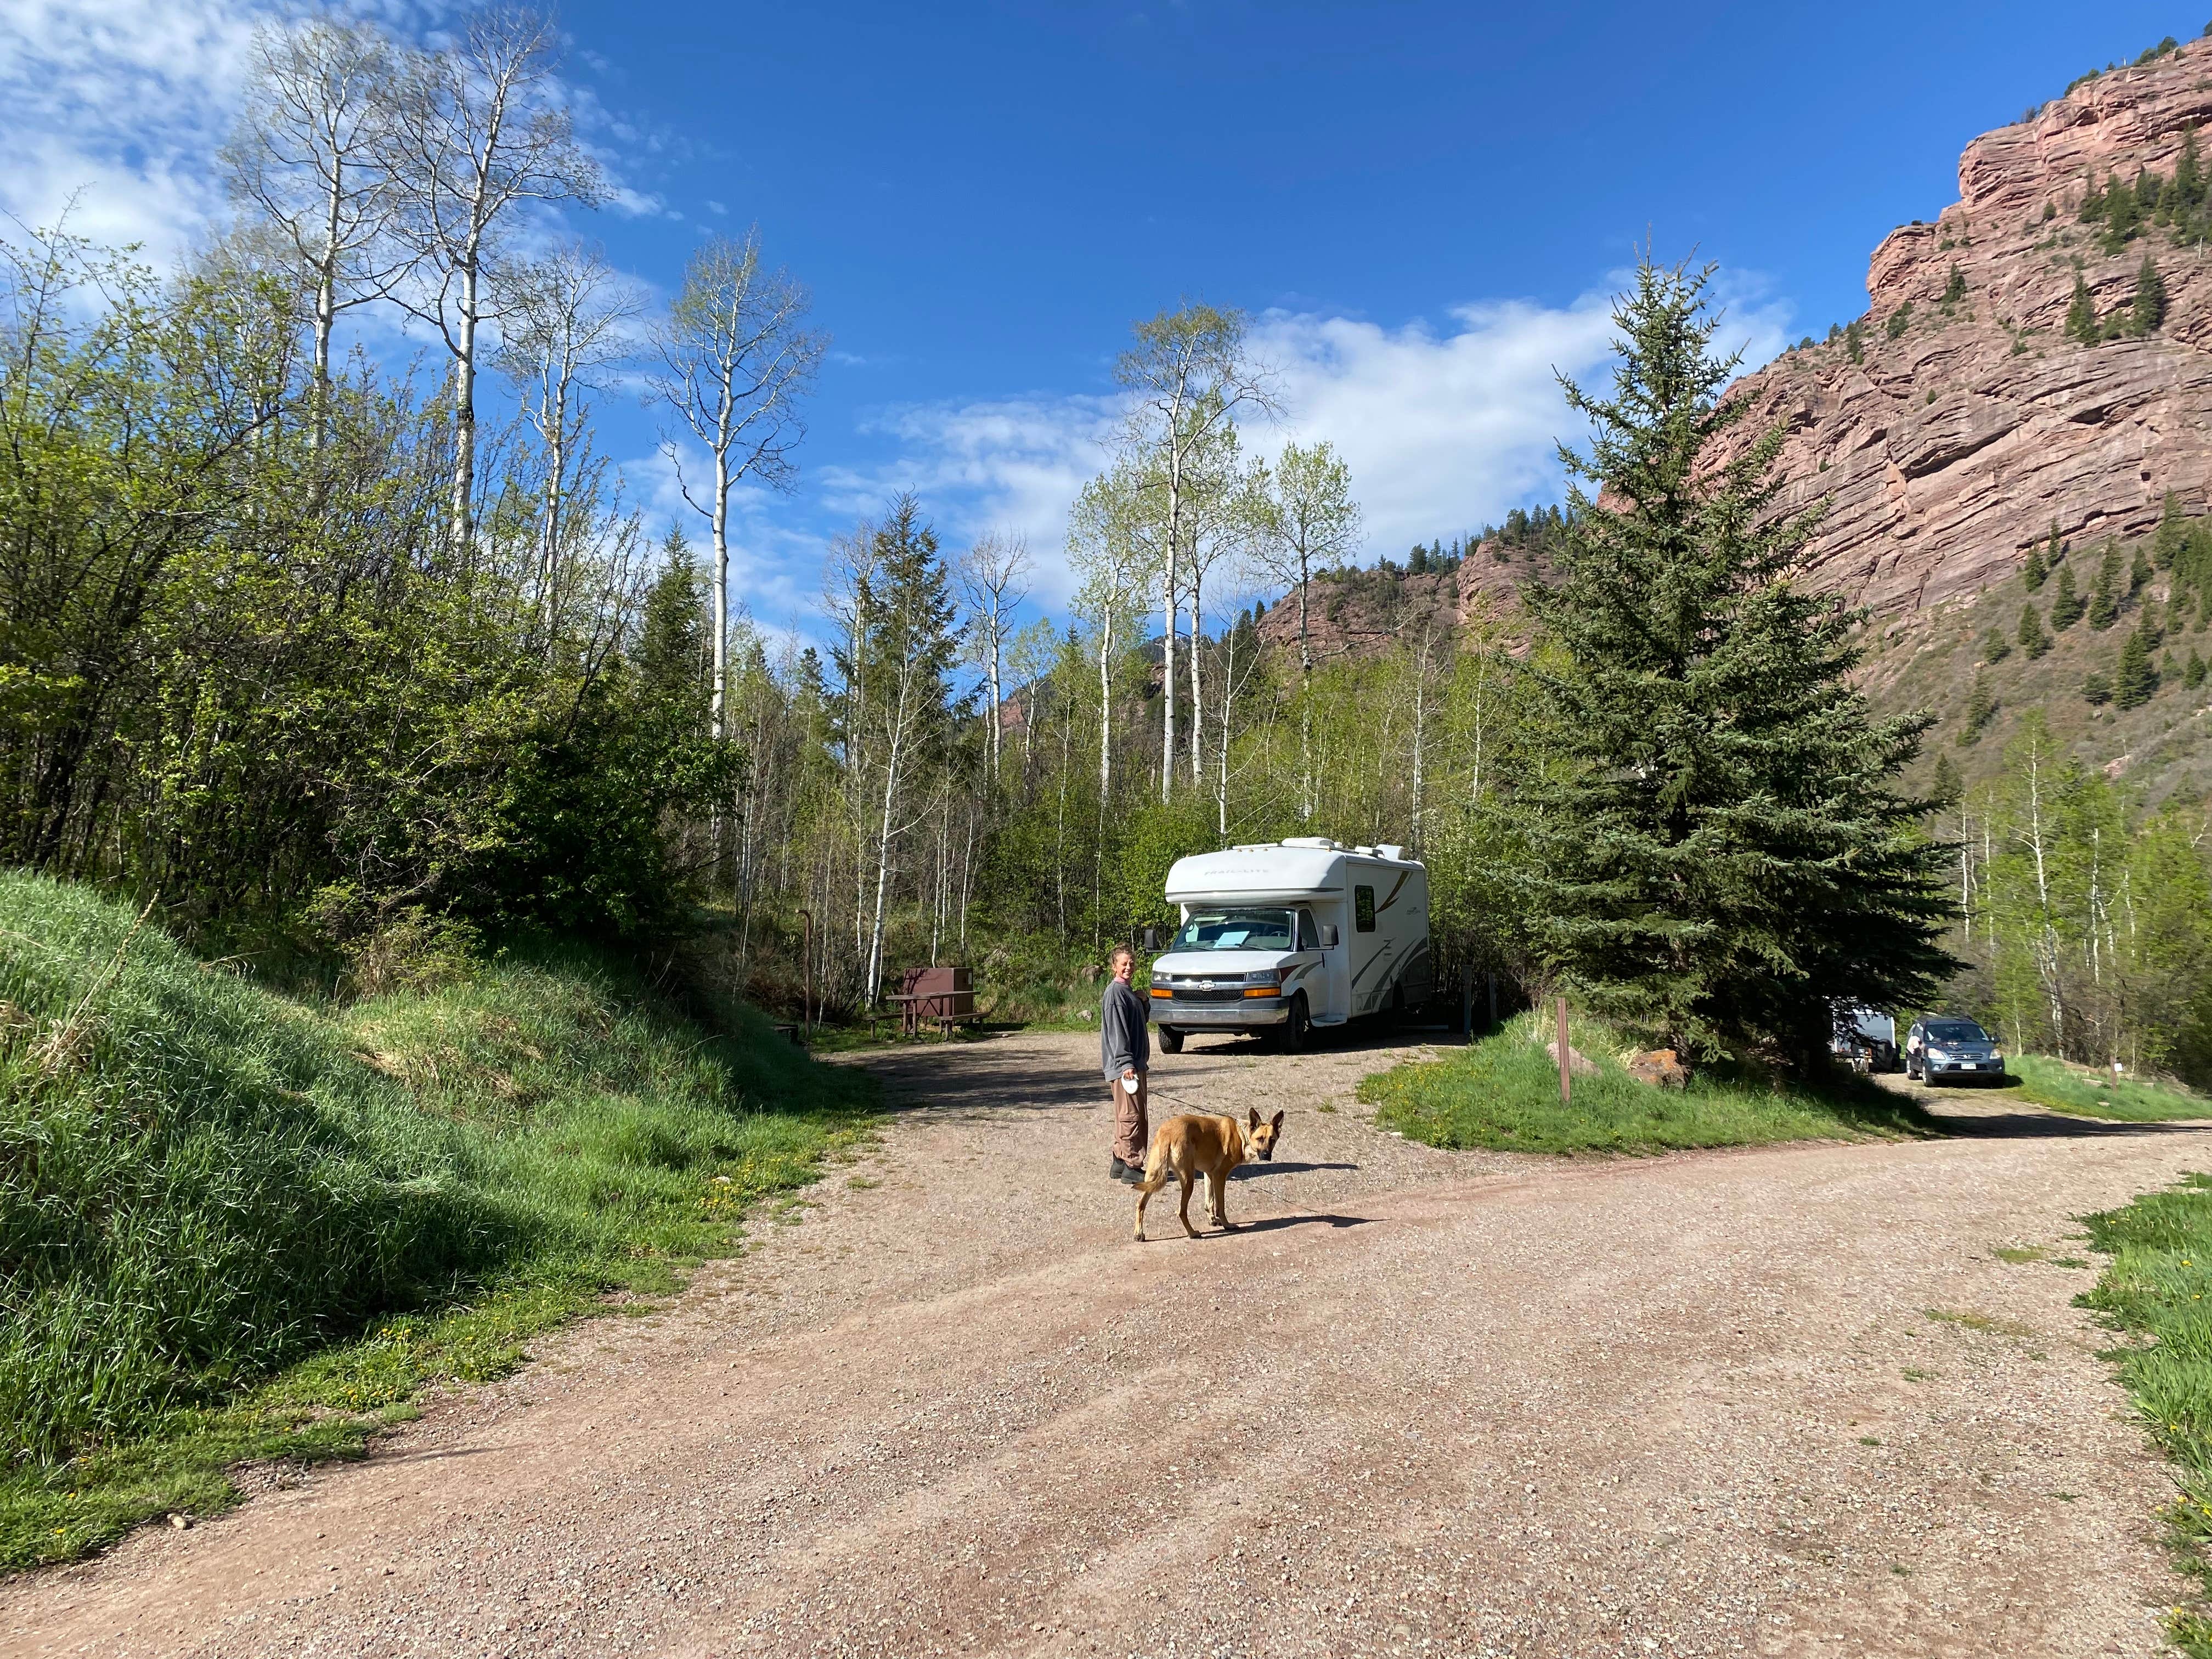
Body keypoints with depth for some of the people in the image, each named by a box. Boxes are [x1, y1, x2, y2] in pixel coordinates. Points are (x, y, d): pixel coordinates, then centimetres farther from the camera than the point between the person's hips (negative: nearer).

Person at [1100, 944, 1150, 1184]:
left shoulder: (1128, 991, 17)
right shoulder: (1116, 991, -13)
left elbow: (1140, 1021, 23)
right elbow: (1116, 1030, -19)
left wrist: (1142, 1001, 6)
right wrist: (1126, 1063, -23)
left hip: (1135, 1063, 10)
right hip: (1124, 1064, -10)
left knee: (1126, 1115, 14)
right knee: (1132, 1115, -7)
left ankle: (1120, 1162, 21)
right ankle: (1132, 1166, -3)